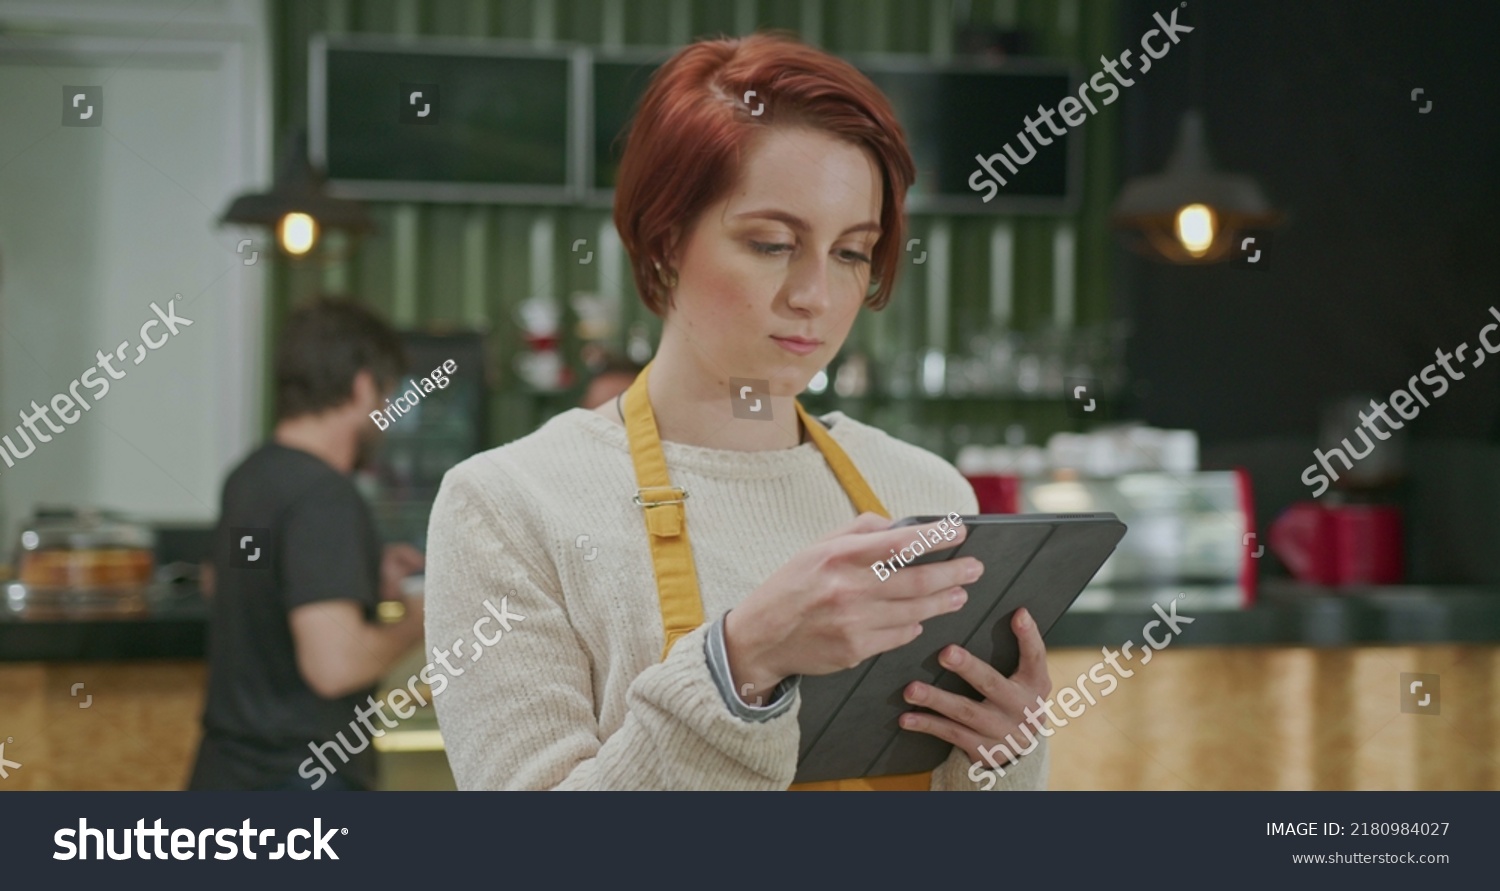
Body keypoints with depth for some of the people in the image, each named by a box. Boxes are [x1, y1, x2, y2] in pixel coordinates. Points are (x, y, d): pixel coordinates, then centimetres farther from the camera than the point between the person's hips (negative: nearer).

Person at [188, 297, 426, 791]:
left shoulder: (251, 477, 10)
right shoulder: (324, 498, -19)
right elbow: (334, 662, -27)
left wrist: (371, 584, 17)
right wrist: (414, 623, -9)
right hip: (299, 782, -9)